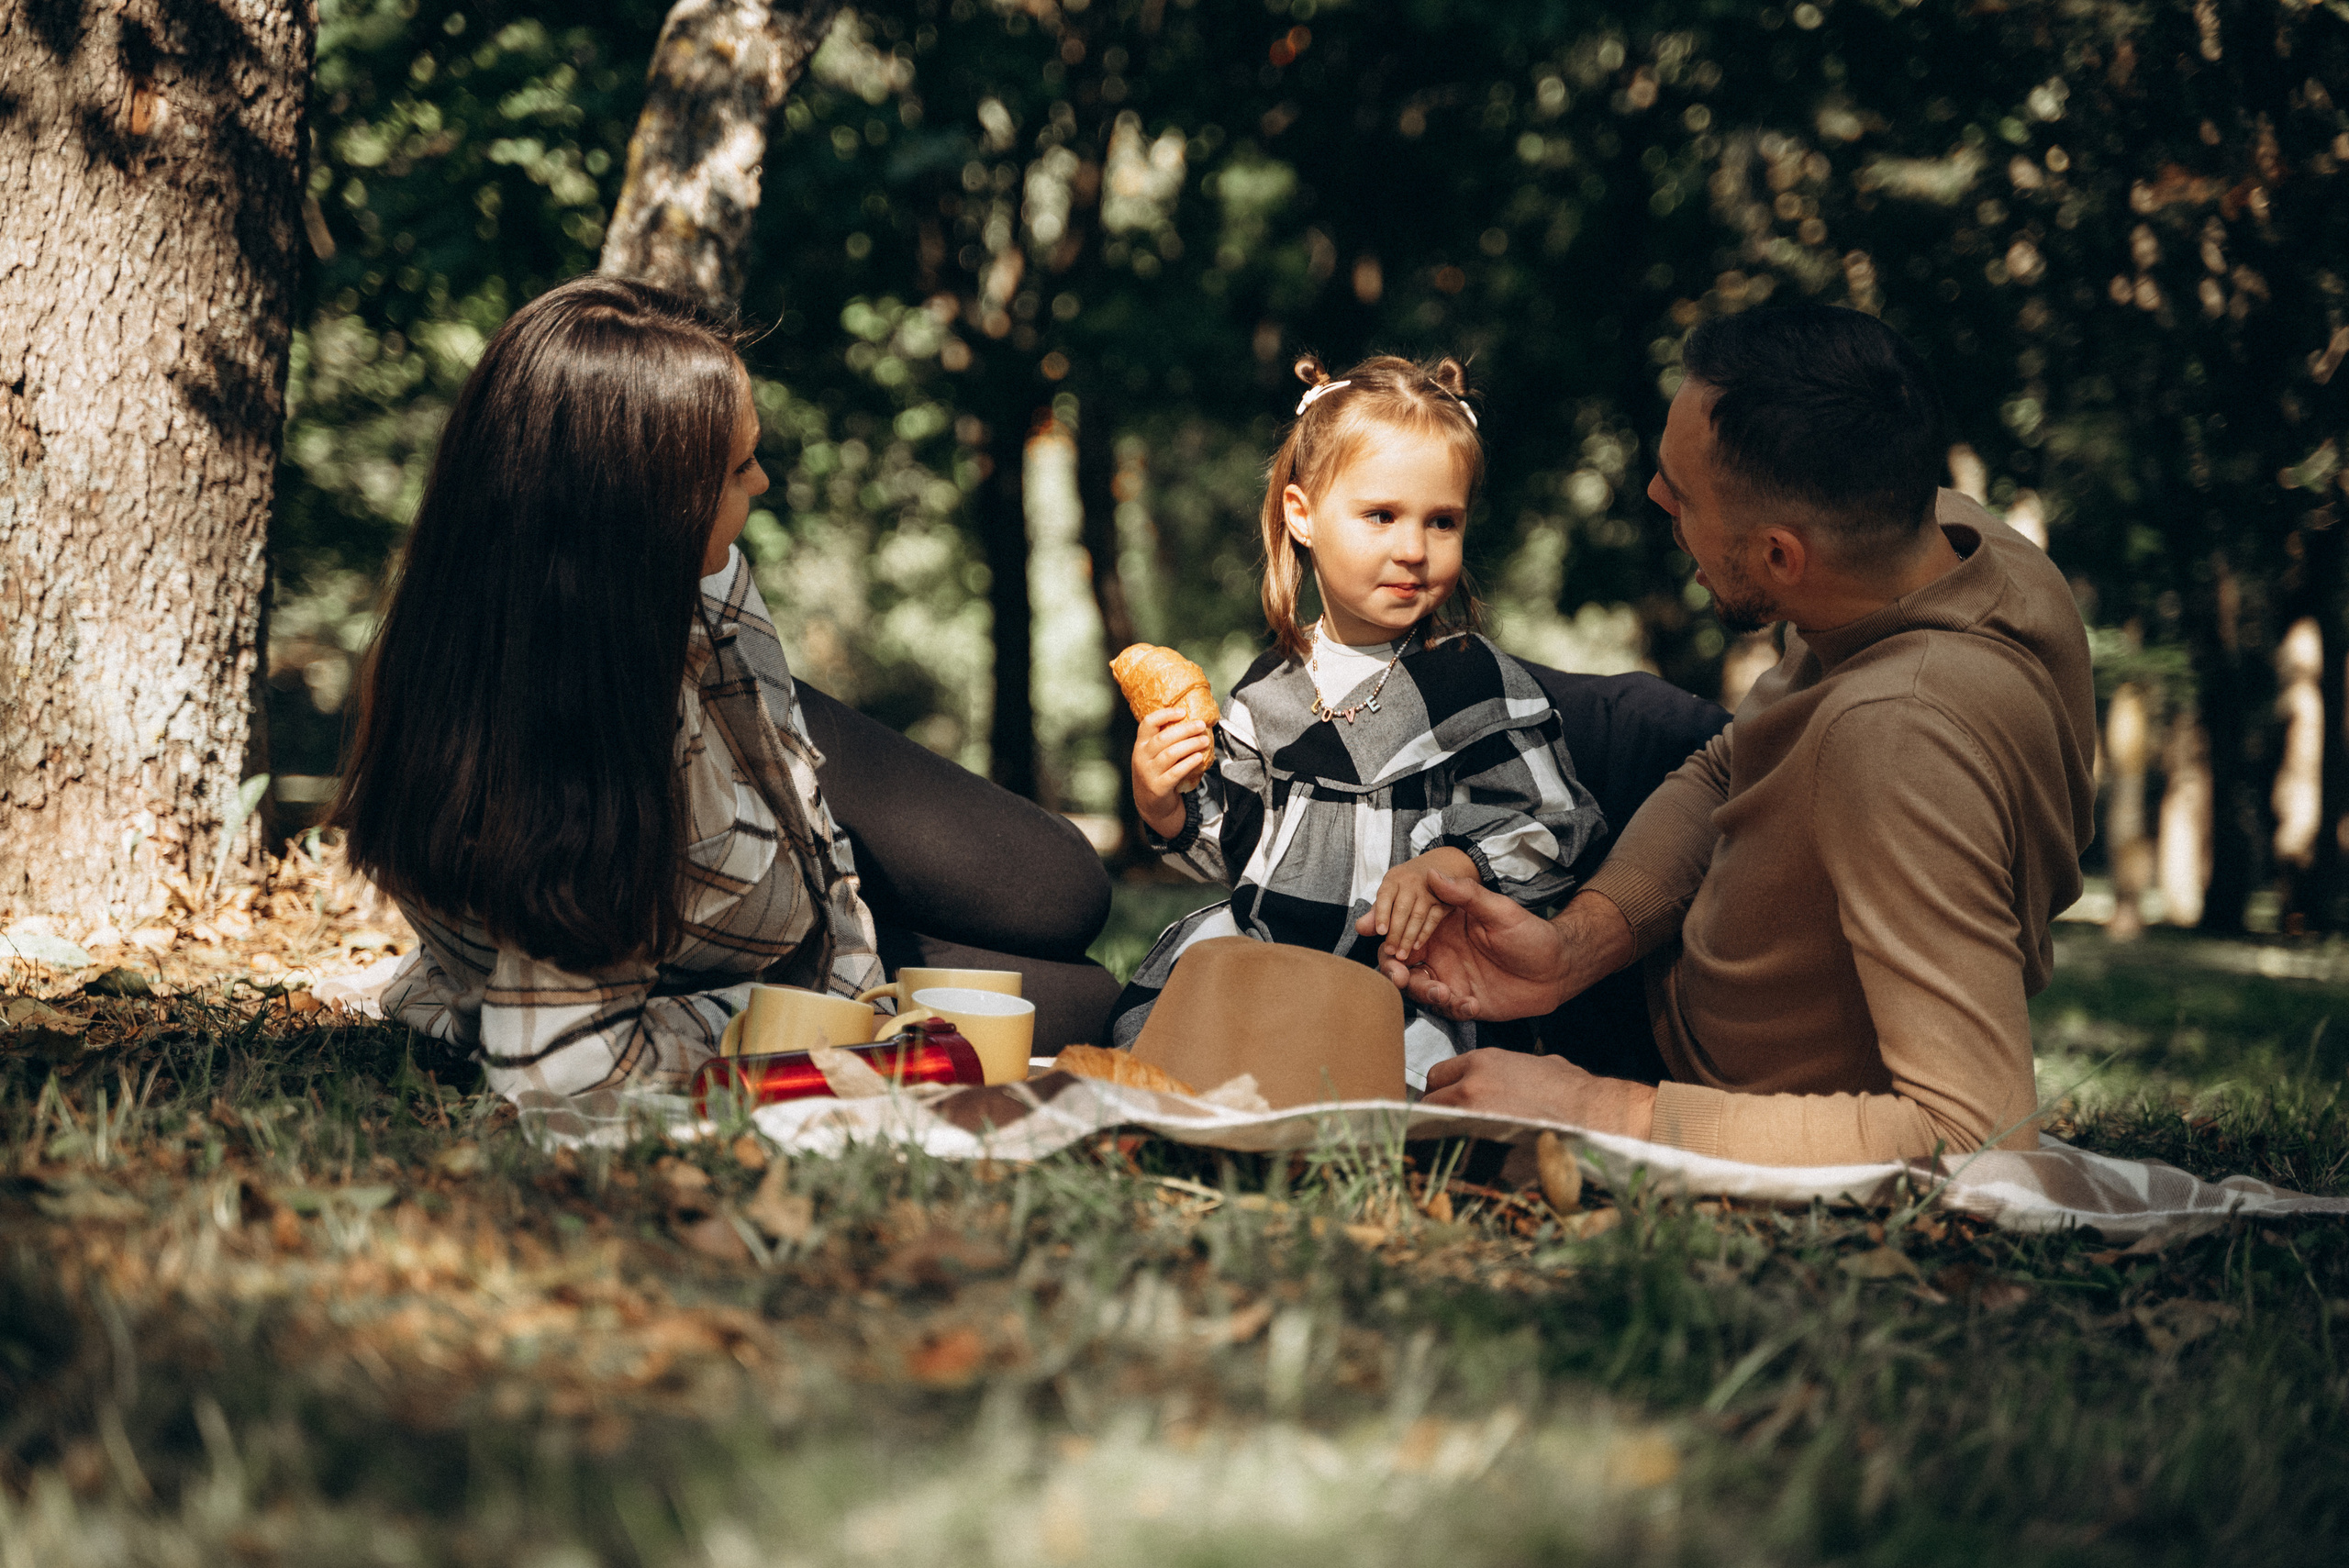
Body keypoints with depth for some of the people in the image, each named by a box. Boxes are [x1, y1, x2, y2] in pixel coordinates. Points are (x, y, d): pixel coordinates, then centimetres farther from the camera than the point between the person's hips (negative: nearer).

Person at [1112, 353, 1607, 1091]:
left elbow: (1556, 828, -5)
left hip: (1409, 974, -4)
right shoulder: (1271, 685, 10)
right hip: (1259, 944, 4)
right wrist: (1166, 809, -2)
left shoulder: (1484, 683, -4)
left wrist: (1452, 865, -21)